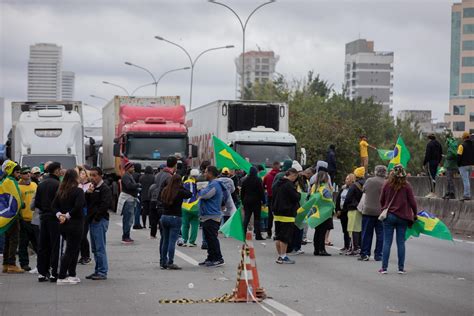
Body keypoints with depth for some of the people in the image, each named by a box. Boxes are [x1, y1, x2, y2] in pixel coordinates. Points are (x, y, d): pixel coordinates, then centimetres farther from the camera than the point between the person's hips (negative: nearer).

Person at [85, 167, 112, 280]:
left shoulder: (105, 189, -8)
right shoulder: (92, 188, 18)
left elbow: (105, 205, -17)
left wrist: (96, 217, -14)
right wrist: (87, 193, -3)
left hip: (100, 221, -9)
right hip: (92, 221, 9)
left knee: (100, 248, -8)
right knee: (95, 248, 12)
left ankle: (102, 272, -6)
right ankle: (98, 270, 18)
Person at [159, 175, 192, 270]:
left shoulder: (164, 191, 2)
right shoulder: (179, 192, -12)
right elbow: (190, 194, 1)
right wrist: (182, 187, 7)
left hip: (164, 217, 5)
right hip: (175, 218, -5)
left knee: (165, 241, 12)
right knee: (172, 241, -4)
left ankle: (163, 262, 16)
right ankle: (170, 263, -6)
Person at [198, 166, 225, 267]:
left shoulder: (214, 185, -16)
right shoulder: (212, 184, 19)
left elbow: (205, 195, -21)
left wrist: (201, 191, -2)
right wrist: (202, 192, 4)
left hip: (212, 217, -11)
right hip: (207, 216, 11)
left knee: (212, 238, -9)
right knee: (209, 239, 14)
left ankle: (218, 259, -7)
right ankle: (211, 258, 19)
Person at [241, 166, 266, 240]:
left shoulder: (245, 181, 5)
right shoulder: (258, 180, -8)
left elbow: (242, 192, 9)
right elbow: (261, 191, -10)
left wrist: (243, 201, 16)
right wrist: (263, 201, -4)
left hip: (247, 201, 4)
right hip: (256, 201, -4)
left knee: (246, 218, 7)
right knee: (257, 218, 0)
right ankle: (258, 235, -3)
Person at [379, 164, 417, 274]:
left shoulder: (387, 185, -3)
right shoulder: (406, 186, -6)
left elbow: (381, 200, 5)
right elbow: (412, 202, -4)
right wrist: (415, 214, 11)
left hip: (389, 216, 0)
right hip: (403, 217, 0)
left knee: (387, 242, 3)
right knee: (401, 242, 7)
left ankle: (384, 267, 1)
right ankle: (401, 268, 8)